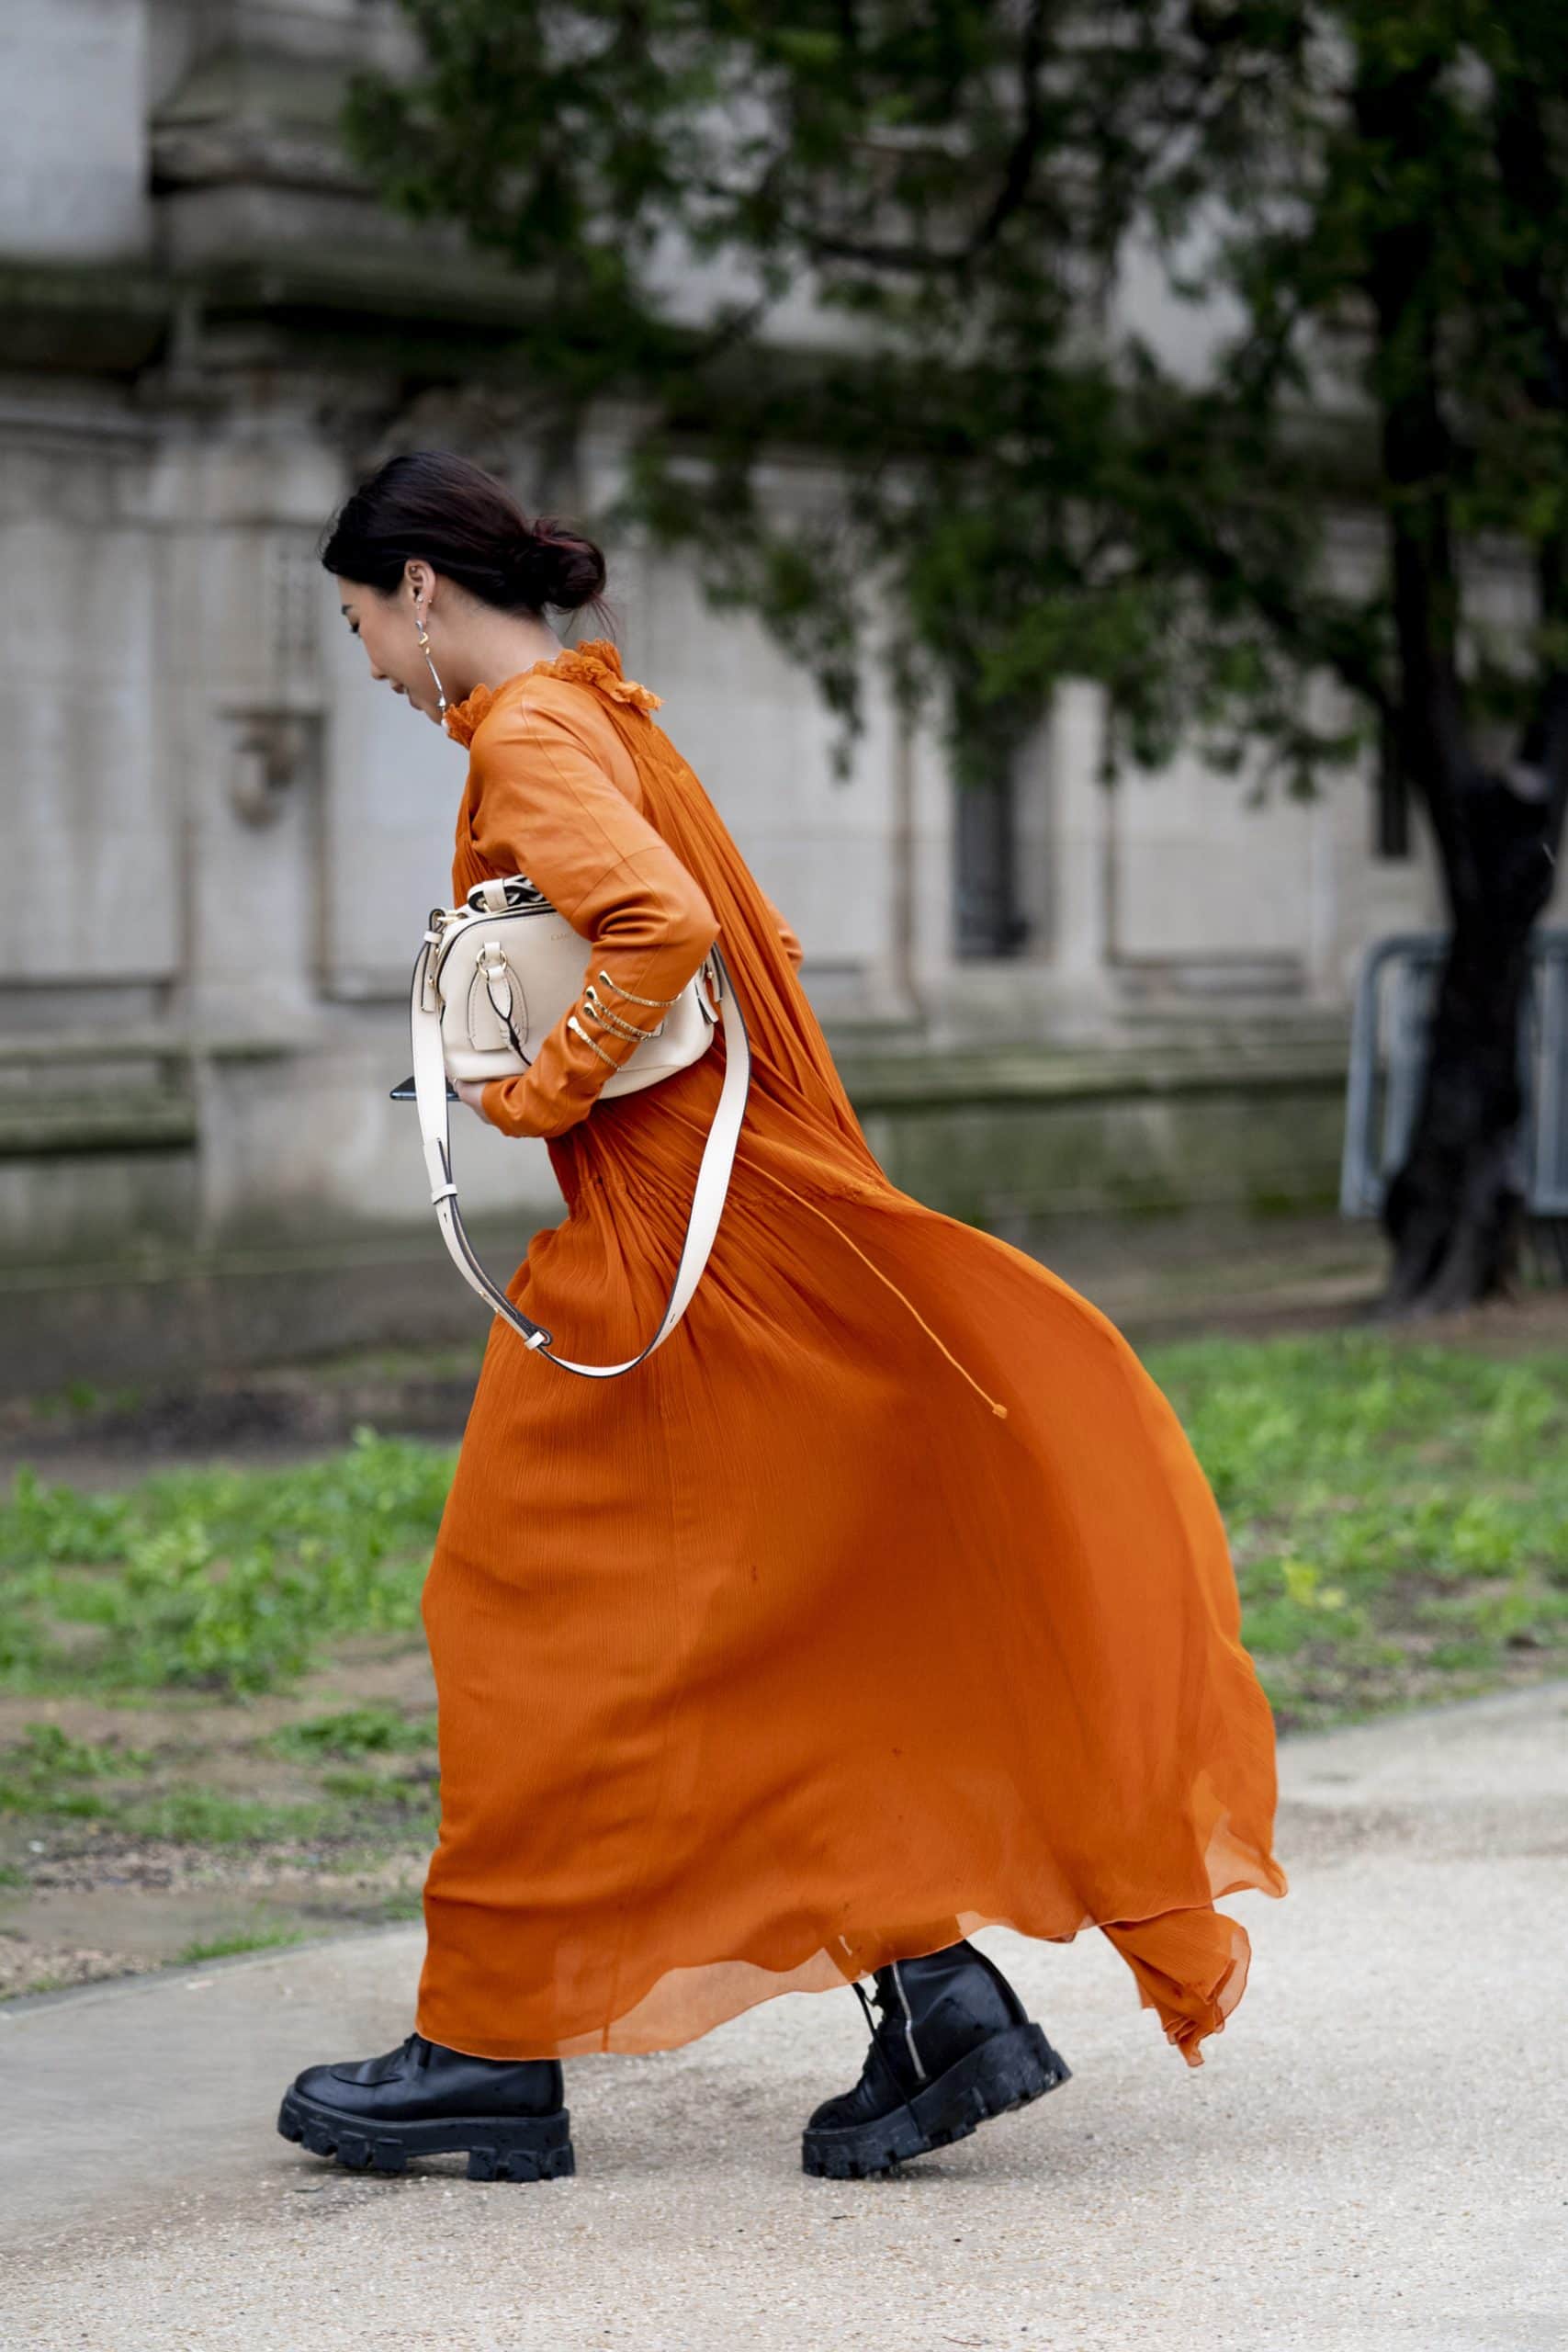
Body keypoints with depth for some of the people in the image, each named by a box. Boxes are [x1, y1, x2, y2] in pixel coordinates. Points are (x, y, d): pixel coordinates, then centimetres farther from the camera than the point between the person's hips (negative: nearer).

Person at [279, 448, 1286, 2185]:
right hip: (751, 1213, 9)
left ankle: (497, 2052, 7)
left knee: (533, 1617, 0)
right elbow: (758, 947, 23)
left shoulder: (527, 735, -13)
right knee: (792, 1640, 10)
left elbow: (660, 926, -29)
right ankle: (938, 2002, 6)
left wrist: (538, 1094, -17)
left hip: (642, 1245, -9)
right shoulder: (601, 713, 17)